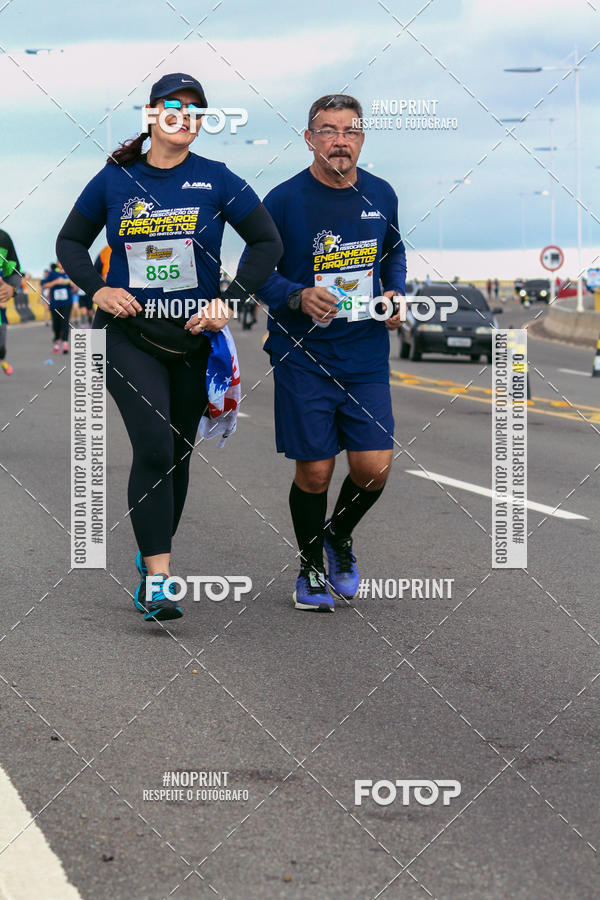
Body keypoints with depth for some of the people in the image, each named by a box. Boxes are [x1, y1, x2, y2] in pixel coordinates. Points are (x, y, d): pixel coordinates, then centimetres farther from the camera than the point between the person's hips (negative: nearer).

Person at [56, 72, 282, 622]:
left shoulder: (216, 180, 0)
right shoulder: (115, 179, 2)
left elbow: (267, 243, 3)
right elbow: (71, 242, 13)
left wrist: (230, 301, -8)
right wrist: (96, 289, -4)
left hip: (194, 337, 1)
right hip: (130, 335, -1)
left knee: (179, 454, 9)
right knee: (154, 449, -16)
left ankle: (152, 556, 29)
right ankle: (157, 577, -14)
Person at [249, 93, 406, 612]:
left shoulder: (381, 195, 3)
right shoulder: (284, 200, -9)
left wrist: (394, 294, 1)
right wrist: (298, 297, -20)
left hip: (367, 354, 3)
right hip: (303, 356, -3)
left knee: (374, 467, -3)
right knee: (314, 471, 2)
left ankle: (339, 536, 29)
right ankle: (311, 568, 25)